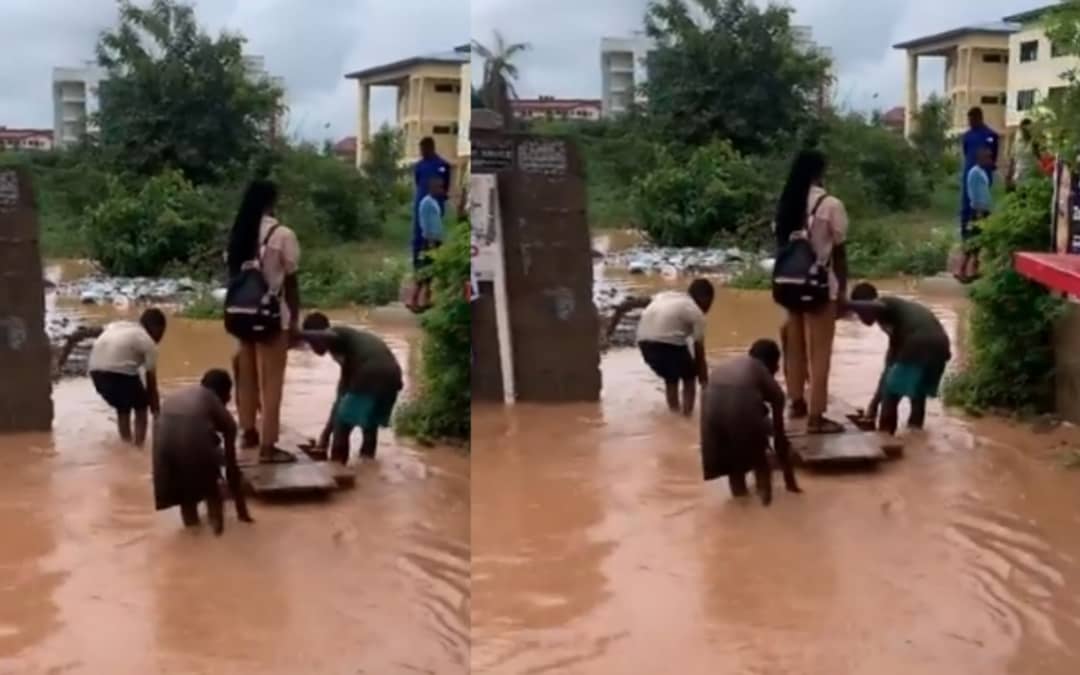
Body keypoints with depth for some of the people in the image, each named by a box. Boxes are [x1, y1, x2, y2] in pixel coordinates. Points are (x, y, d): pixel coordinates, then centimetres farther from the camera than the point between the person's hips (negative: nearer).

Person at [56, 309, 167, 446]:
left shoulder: (119, 326, 28)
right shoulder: (148, 343, 11)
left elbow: (83, 332, 18)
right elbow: (151, 384, 11)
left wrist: (64, 353, 18)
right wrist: (156, 413, 18)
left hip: (96, 370, 6)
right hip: (120, 371, -6)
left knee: (122, 408, 26)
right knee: (141, 407, 18)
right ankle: (138, 445, 11)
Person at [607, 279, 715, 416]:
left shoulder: (667, 296, 24)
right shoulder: (696, 313, 8)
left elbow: (631, 303, 17)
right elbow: (699, 352, 7)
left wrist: (613, 323, 20)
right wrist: (704, 380, 16)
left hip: (645, 341, 6)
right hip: (669, 342, -6)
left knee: (670, 377, 27)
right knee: (689, 377, 18)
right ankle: (687, 412, 11)